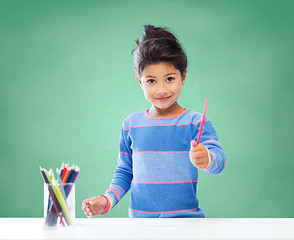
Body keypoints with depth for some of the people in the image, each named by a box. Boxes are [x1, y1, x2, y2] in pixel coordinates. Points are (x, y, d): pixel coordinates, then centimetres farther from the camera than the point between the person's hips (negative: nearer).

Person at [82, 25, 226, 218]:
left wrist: (205, 159, -34)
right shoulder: (131, 125, 10)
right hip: (139, 221, 3)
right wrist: (107, 200, 4)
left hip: (185, 219, -2)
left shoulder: (195, 122, 1)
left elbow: (219, 160, -12)